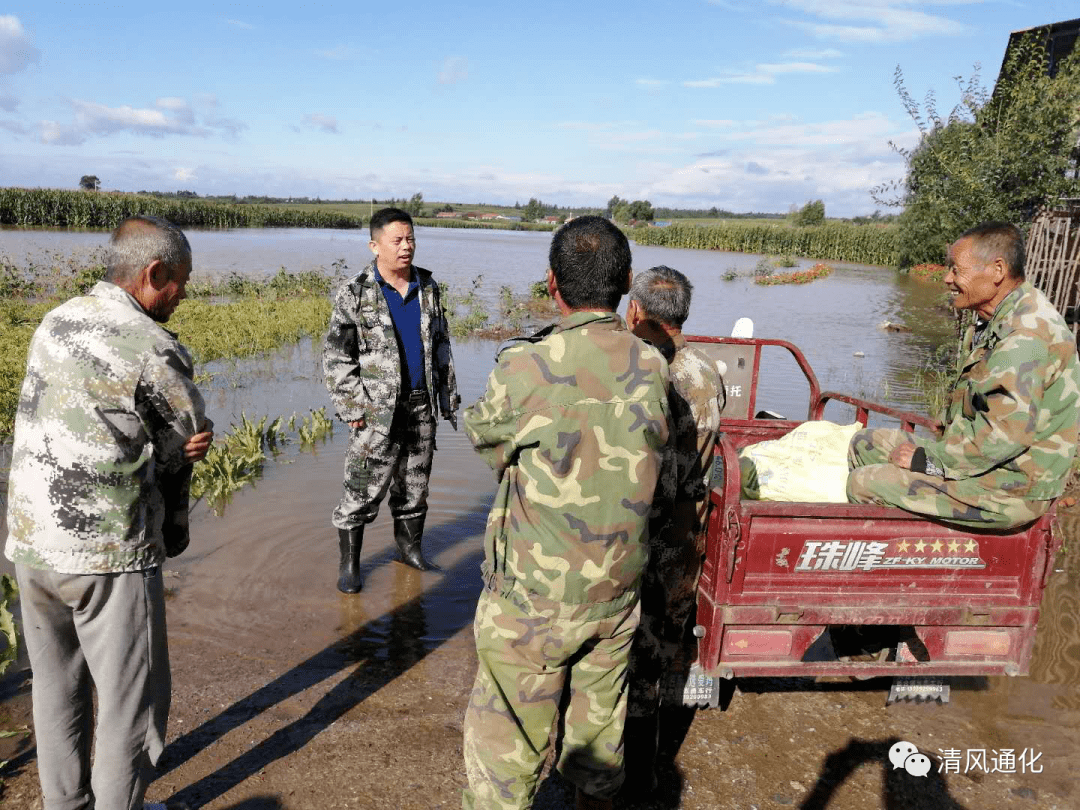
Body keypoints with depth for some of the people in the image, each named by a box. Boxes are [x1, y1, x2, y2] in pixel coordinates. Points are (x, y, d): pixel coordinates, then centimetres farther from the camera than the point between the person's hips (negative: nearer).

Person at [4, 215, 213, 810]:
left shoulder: (54, 324, 6)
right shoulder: (154, 348, -18)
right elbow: (191, 436, -4)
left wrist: (181, 447, -8)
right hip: (110, 553, -8)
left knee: (57, 684, 23)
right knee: (130, 694, 11)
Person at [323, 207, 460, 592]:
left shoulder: (428, 286, 7)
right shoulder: (354, 294, -7)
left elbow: (441, 344, 16)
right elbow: (336, 356, -6)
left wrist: (448, 396, 14)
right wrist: (352, 407, -11)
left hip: (421, 405, 5)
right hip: (378, 410, -4)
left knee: (415, 483, 15)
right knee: (364, 489, 0)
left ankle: (409, 546, 33)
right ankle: (349, 563, 15)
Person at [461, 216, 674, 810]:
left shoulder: (525, 369, -21)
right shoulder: (654, 369, -6)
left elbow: (482, 433, -1)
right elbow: (661, 472, 6)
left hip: (533, 598, -5)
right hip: (618, 594, 5)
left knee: (506, 740, 13)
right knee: (599, 725, 23)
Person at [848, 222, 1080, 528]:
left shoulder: (1027, 333, -25)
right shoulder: (995, 322, 12)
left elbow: (1006, 432, -31)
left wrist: (927, 460, -20)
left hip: (1008, 491, -11)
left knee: (863, 484, -14)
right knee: (864, 444, 12)